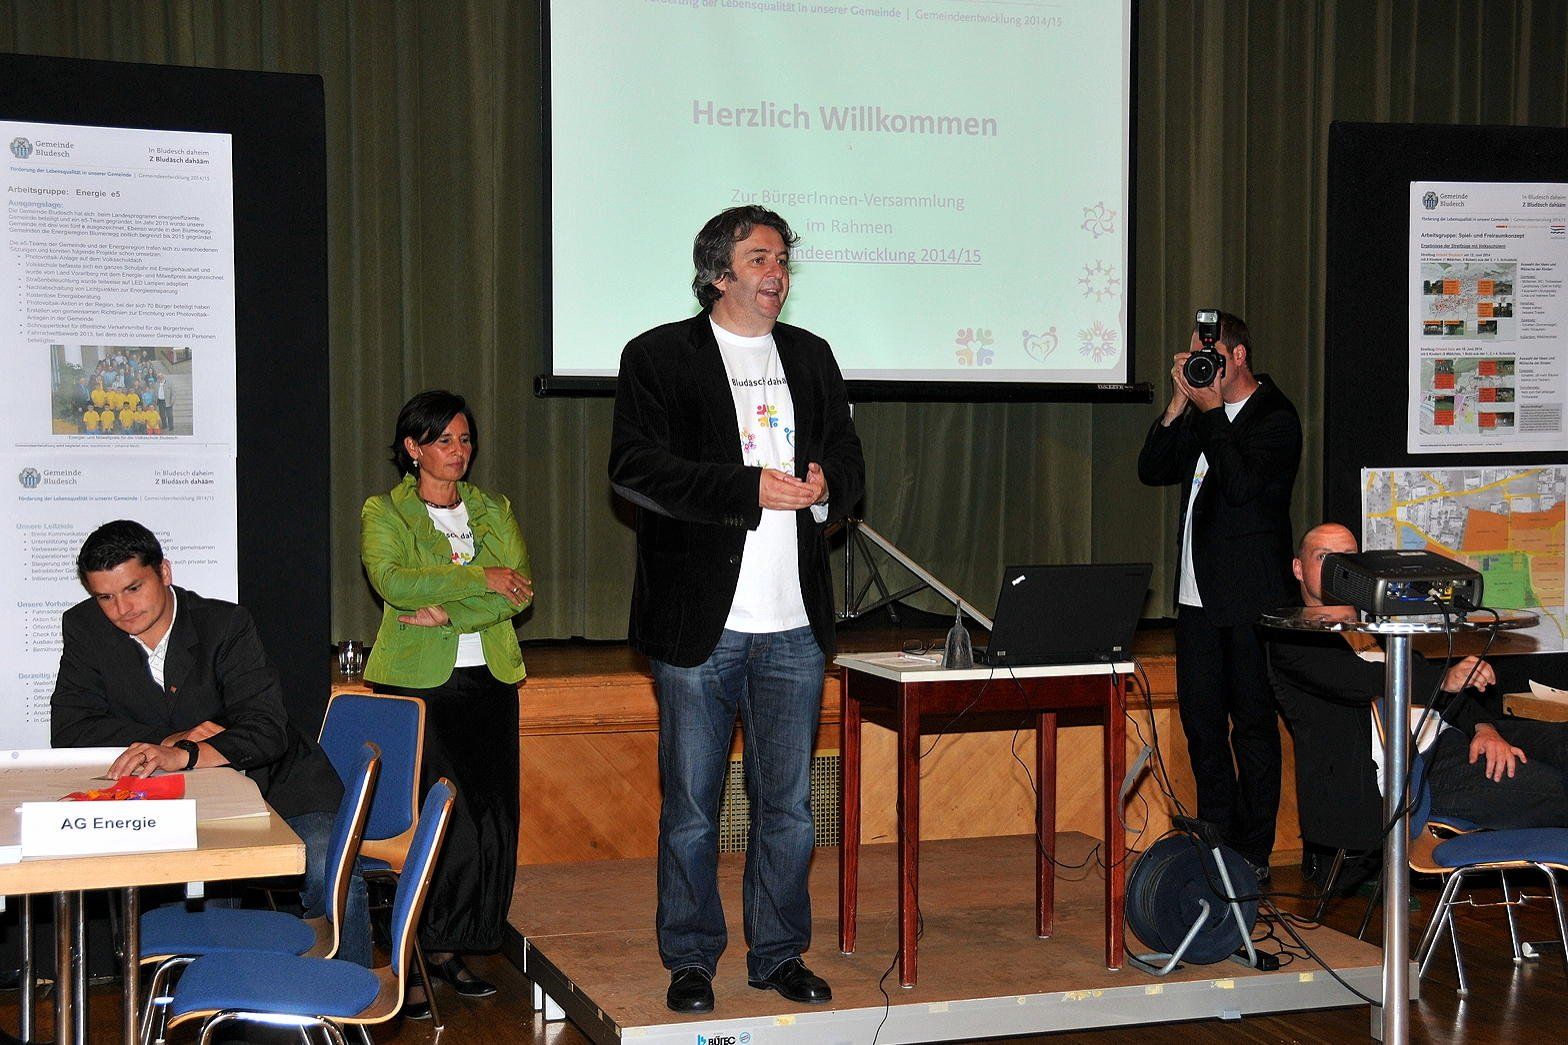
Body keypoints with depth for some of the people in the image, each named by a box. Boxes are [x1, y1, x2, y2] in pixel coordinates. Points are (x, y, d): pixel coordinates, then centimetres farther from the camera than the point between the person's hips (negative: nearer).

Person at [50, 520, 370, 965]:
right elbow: (69, 730, -8)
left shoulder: (226, 624, -14)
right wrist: (168, 740, -21)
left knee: (330, 875, -27)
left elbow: (266, 731, -24)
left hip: (277, 787, -3)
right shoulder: (85, 629, -3)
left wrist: (183, 756, -42)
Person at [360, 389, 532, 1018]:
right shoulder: (384, 513, 4)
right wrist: (481, 578, -15)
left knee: (490, 822, 1)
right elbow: (392, 581, -16)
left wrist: (450, 613, -13)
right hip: (415, 684, -4)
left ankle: (448, 950, 14)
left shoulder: (493, 511, 15)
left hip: (489, 683, 4)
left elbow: (520, 592, 1)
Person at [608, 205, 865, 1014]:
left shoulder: (811, 356, 15)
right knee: (692, 803, 5)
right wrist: (750, 488, -20)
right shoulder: (658, 356, -1)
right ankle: (690, 959, 18)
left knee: (788, 803, 11)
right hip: (700, 621, -4)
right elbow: (635, 468, -13)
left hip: (795, 623, 4)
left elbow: (847, 462, 18)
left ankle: (779, 954, 24)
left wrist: (825, 484, -7)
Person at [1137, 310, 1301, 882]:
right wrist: (1179, 405, 0)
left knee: (1253, 724, 0)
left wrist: (1210, 409, -15)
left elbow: (1242, 482, -21)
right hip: (1198, 594, 8)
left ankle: (1253, 852, 5)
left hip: (1249, 598, -8)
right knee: (1201, 722, 10)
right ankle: (1215, 841, 19)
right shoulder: (1202, 415, 16)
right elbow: (1152, 470, 11)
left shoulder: (1275, 417, -7)